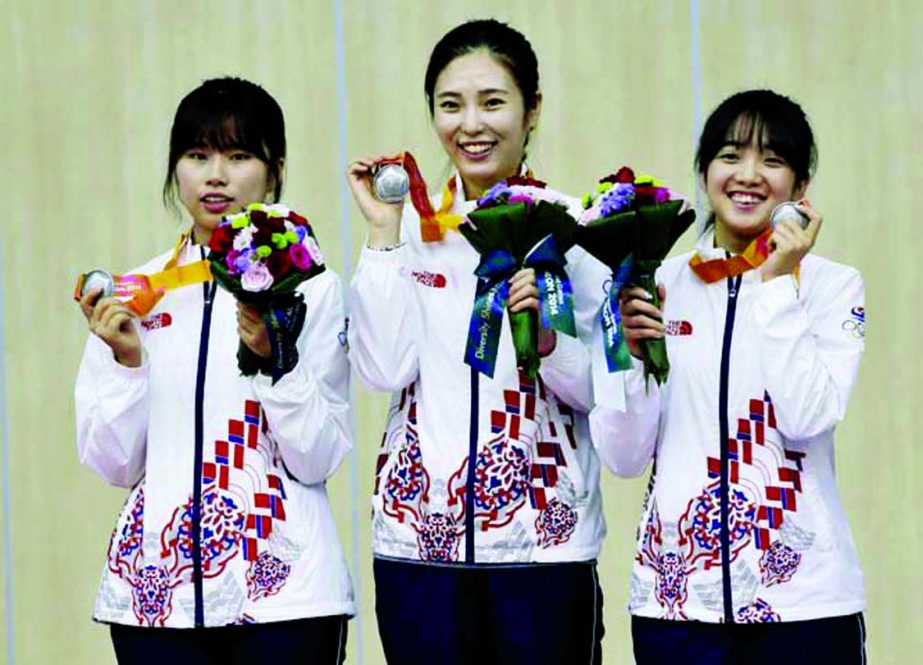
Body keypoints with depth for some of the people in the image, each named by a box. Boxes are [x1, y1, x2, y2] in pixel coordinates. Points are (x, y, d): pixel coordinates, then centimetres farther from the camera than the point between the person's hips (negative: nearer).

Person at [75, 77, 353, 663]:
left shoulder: (311, 287, -2)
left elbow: (318, 459, -5)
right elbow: (112, 462, 5)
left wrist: (273, 354, -17)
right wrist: (125, 360, -8)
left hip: (282, 589, -2)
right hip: (155, 587, 2)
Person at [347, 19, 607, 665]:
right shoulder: (412, 225, 5)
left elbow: (600, 392, -1)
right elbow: (383, 369, -6)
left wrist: (545, 336, -20)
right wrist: (383, 232, -8)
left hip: (544, 539, -1)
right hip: (420, 538, 1)